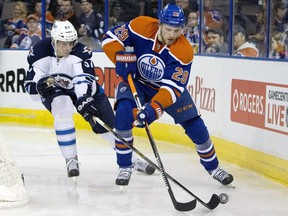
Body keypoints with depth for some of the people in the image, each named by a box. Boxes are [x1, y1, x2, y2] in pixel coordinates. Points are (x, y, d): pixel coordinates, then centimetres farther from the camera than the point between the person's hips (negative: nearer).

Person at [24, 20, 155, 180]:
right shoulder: (39, 53, -23)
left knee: (110, 126, -5)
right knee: (62, 107, -34)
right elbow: (30, 86, -20)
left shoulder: (80, 52, -28)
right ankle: (71, 160, -22)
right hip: (54, 93, 0)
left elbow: (84, 79, -41)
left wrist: (83, 100, -59)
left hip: (85, 90, 0)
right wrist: (40, 85, -43)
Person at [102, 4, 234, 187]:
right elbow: (110, 38, -17)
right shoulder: (141, 26, -27)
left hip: (170, 85, 0)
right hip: (135, 81, 0)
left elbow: (172, 87, -34)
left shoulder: (184, 51, -29)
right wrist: (122, 58, -36)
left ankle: (213, 167, 23)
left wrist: (154, 108, -48)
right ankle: (125, 167, -10)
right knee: (123, 115, -26)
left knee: (195, 126, -1)